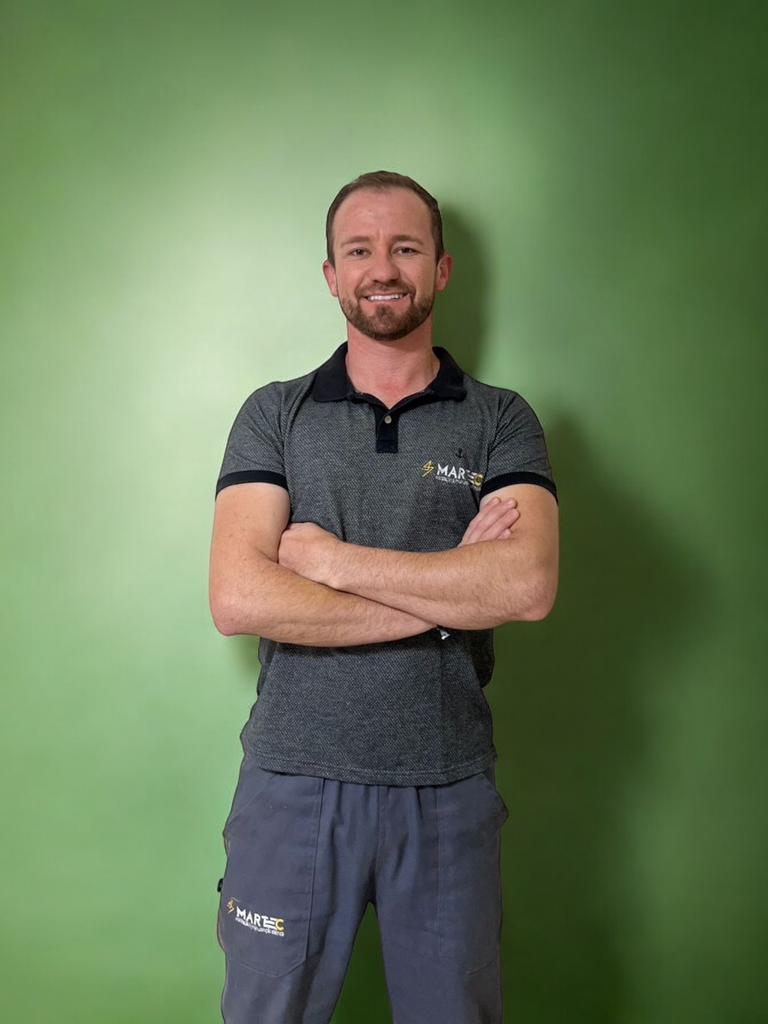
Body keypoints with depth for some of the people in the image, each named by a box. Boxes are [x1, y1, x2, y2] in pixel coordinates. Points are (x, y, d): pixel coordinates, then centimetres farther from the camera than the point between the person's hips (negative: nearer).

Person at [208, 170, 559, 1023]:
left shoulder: (501, 421, 2)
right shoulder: (274, 415, 2)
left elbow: (528, 586, -15)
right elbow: (238, 599, -12)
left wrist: (333, 559, -14)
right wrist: (452, 589, -13)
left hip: (448, 787, 1)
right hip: (293, 779, 0)